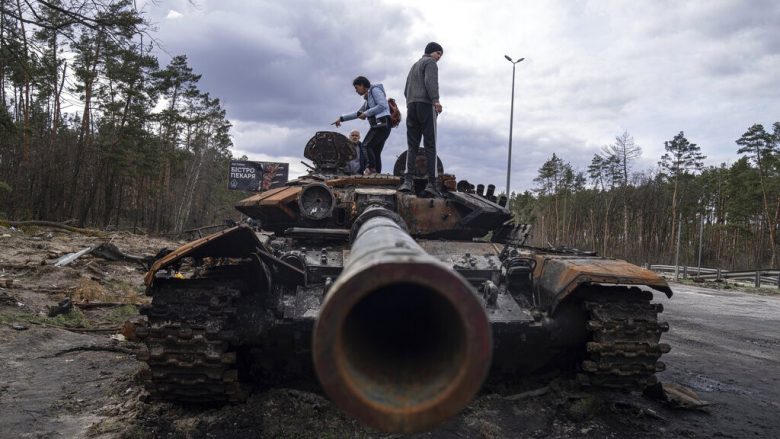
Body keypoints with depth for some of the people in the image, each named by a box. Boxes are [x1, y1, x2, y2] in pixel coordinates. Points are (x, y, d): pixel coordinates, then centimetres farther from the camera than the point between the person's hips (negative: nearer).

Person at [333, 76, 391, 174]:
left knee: (366, 146, -18)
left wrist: (366, 113, -8)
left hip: (382, 124, -9)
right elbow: (358, 113, 35)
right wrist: (341, 118, 31)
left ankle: (372, 169, -21)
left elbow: (383, 106, -13)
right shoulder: (368, 99, 29)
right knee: (375, 153, -1)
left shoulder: (375, 89, 2)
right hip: (376, 126, 9)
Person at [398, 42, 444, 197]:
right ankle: (431, 183, -14)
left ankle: (408, 180, -16)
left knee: (412, 145, 0)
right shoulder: (430, 62, 6)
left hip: (411, 106, 7)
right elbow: (431, 81, -13)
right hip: (426, 105, -7)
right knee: (430, 145, -8)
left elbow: (406, 90, 25)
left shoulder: (414, 65, 31)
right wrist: (436, 100, -21)